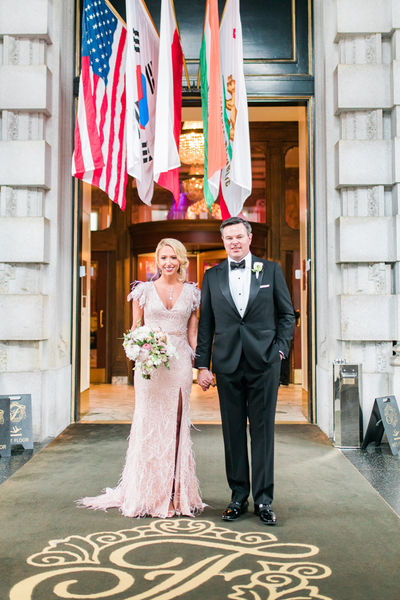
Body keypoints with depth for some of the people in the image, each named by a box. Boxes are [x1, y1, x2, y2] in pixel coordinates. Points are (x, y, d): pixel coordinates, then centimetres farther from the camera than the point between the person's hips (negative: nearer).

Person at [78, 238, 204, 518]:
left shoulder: (191, 292, 9)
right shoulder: (144, 290, 5)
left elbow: (193, 333, 10)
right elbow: (135, 330, 7)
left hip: (179, 364, 1)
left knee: (176, 426, 5)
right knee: (150, 425, 1)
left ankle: (175, 493, 14)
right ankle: (149, 494, 12)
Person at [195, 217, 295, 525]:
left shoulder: (271, 270, 6)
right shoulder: (212, 276, 9)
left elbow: (287, 315, 8)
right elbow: (205, 323, 8)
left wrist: (280, 349, -4)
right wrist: (202, 365, 2)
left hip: (264, 362, -1)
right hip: (227, 364, 1)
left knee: (263, 430, 3)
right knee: (233, 431, 7)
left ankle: (264, 500, 14)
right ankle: (239, 496, 20)